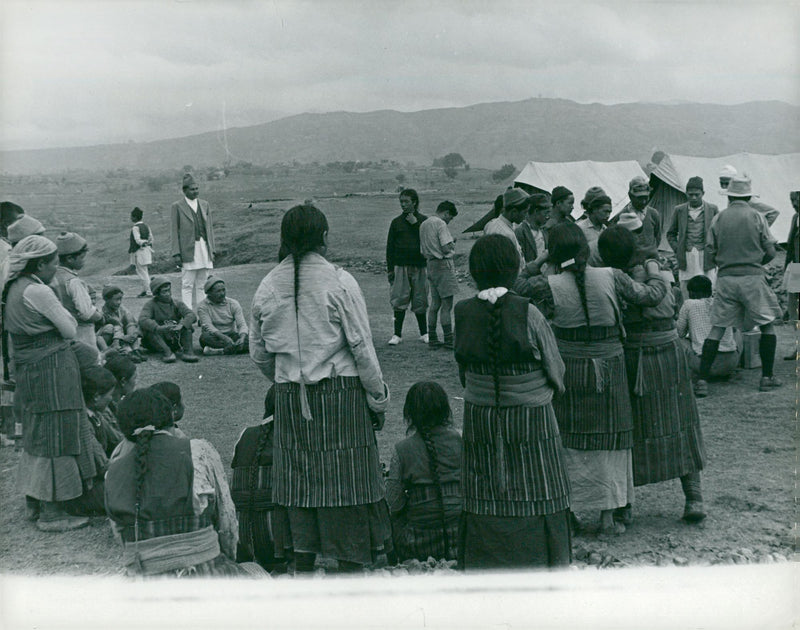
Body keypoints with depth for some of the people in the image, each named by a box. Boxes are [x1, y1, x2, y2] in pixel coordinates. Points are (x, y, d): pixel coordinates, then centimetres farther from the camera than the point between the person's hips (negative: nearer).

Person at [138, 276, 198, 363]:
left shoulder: (177, 304, 7)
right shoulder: (150, 304, 0)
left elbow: (192, 315, -11)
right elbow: (142, 320, -21)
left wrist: (181, 325, -33)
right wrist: (159, 328, -39)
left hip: (175, 340, 2)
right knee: (147, 328, -28)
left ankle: (187, 351, -33)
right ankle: (166, 352, -42)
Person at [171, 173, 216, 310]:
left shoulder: (204, 204, 15)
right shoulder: (177, 206, 1)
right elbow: (174, 231, -2)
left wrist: (212, 250, 9)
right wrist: (176, 254, -9)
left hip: (204, 248, 5)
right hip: (188, 251, -5)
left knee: (200, 286, 7)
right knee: (187, 286, -6)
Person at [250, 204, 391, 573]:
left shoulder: (267, 287, 4)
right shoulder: (339, 282, -10)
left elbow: (259, 355, 11)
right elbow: (362, 348, -8)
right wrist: (378, 400, 1)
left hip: (290, 401, 4)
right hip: (341, 394, -4)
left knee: (298, 477, 11)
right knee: (346, 482, 3)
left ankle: (302, 572, 18)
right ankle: (350, 567, 8)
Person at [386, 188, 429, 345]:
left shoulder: (423, 220, 7)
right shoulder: (396, 222, 9)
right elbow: (390, 247, 9)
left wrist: (416, 224, -8)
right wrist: (390, 269, 3)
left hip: (419, 266, 0)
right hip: (401, 266, 0)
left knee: (420, 301, 5)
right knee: (399, 300, -4)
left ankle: (424, 333, 16)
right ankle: (397, 334, 2)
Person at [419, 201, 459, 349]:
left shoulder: (423, 224, 16)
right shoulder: (440, 224, -11)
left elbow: (423, 250, 17)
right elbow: (447, 248, -19)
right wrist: (453, 245, 1)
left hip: (431, 264, 9)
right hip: (443, 265, -9)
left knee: (435, 304, 11)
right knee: (446, 305, -5)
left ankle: (432, 339, 12)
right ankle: (448, 340, -4)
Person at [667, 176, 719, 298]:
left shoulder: (712, 209, 6)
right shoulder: (679, 210, 10)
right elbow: (671, 234, 17)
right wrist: (677, 250, 4)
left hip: (706, 258, -1)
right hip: (686, 259, 1)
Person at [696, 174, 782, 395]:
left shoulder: (718, 219, 4)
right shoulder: (757, 217, -2)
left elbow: (712, 254, 5)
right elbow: (770, 252, 1)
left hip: (725, 278, 2)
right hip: (752, 277, -2)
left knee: (717, 329, 4)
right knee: (767, 325, 13)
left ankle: (701, 380, -2)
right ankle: (767, 377, 15)